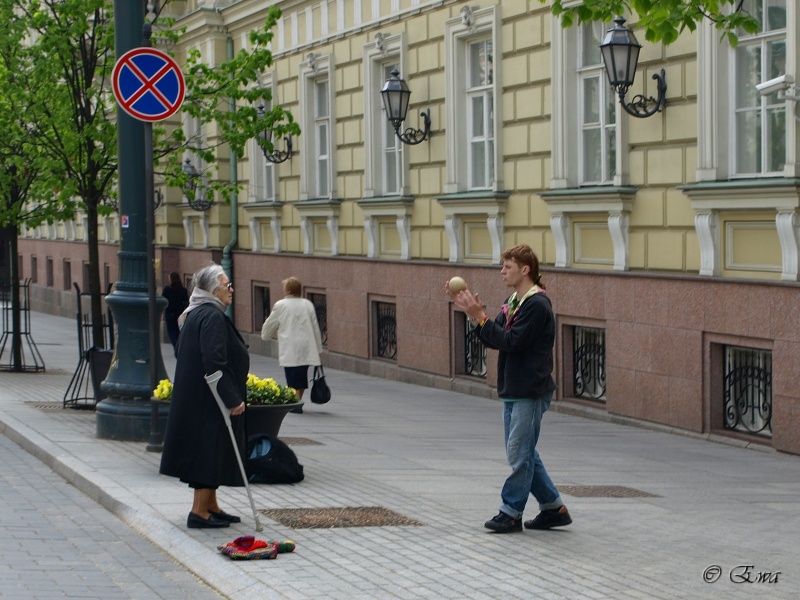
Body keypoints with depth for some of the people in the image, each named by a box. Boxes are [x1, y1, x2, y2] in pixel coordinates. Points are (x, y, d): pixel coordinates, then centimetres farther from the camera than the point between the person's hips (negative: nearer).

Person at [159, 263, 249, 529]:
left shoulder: (198, 314, 14)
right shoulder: (212, 316, -19)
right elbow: (214, 362, -26)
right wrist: (233, 399, -21)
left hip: (197, 398, 10)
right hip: (209, 400, -10)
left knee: (210, 453, 16)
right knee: (210, 450, -4)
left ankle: (211, 507, 25)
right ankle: (199, 512, 0)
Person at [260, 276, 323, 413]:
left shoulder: (281, 305, -4)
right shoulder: (307, 304, 5)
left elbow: (269, 326, 8)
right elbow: (315, 327, 8)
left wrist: (266, 335, 31)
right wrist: (318, 349, 16)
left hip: (290, 349, -4)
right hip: (307, 348, 4)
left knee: (293, 379, 0)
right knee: (301, 377, 14)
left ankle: (296, 404, -4)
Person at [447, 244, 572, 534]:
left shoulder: (537, 305, -17)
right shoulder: (513, 302, 13)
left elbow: (511, 341, -23)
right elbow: (494, 339, 10)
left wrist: (479, 317, -21)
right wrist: (470, 312, 0)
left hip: (530, 392, -10)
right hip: (513, 390, 10)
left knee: (519, 454, -2)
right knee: (524, 453, 14)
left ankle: (511, 512, 7)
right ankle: (553, 508, 21)